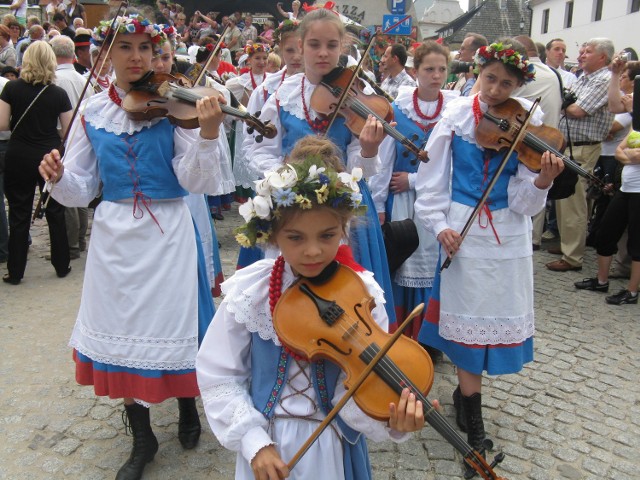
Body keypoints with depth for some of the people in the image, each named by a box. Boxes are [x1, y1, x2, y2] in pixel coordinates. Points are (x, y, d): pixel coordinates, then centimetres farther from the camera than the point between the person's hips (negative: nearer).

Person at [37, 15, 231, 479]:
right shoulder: (93, 112, 4)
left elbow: (196, 182, -15)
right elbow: (81, 190, 5)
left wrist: (208, 134, -31)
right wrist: (59, 178, -16)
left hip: (168, 235, -3)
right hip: (114, 237, 3)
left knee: (174, 325, 5)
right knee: (121, 328, 9)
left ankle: (188, 408, 36)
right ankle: (142, 438, 29)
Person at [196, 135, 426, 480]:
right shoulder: (248, 290, -14)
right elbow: (219, 376, -6)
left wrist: (391, 421, -37)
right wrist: (254, 442, -13)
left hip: (335, 447, 0)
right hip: (267, 444, 0)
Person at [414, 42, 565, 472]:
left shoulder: (527, 123, -6)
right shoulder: (458, 114, -7)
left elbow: (523, 202, -10)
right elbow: (432, 175, -2)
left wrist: (542, 182, -30)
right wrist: (438, 224, -11)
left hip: (507, 235, 2)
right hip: (463, 230, -1)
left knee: (496, 314, 9)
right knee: (470, 315, 5)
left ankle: (466, 393, 32)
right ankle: (471, 406, 20)